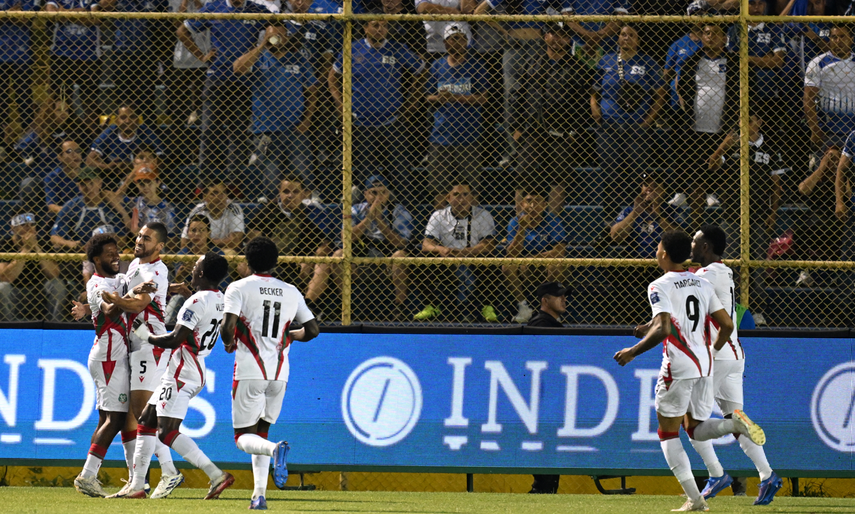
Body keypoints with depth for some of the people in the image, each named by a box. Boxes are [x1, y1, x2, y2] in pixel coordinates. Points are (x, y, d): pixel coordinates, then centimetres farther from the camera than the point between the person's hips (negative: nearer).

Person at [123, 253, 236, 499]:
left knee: (167, 432, -16)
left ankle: (216, 474, -24)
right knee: (146, 421, 16)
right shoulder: (221, 301, 11)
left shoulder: (198, 302, -18)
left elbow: (175, 340, -21)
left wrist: (145, 335, -5)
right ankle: (137, 486, 18)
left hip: (182, 373, -10)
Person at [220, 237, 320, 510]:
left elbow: (228, 326, -14)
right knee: (260, 433, 17)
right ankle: (259, 495, 3)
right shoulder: (291, 292, 9)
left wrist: (229, 343, 7)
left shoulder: (239, 288, -2)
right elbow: (312, 330, 9)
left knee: (244, 436, 1)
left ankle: (276, 449, -33)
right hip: (279, 373, 4)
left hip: (250, 372, -4)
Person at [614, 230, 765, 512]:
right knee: (695, 429, 17)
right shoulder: (703, 284, 11)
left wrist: (632, 352, -11)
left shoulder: (660, 287, -9)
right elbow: (727, 324, 10)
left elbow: (662, 329, -22)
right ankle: (734, 423, -15)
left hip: (678, 367, -6)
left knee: (668, 433, 5)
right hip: (704, 366, 6)